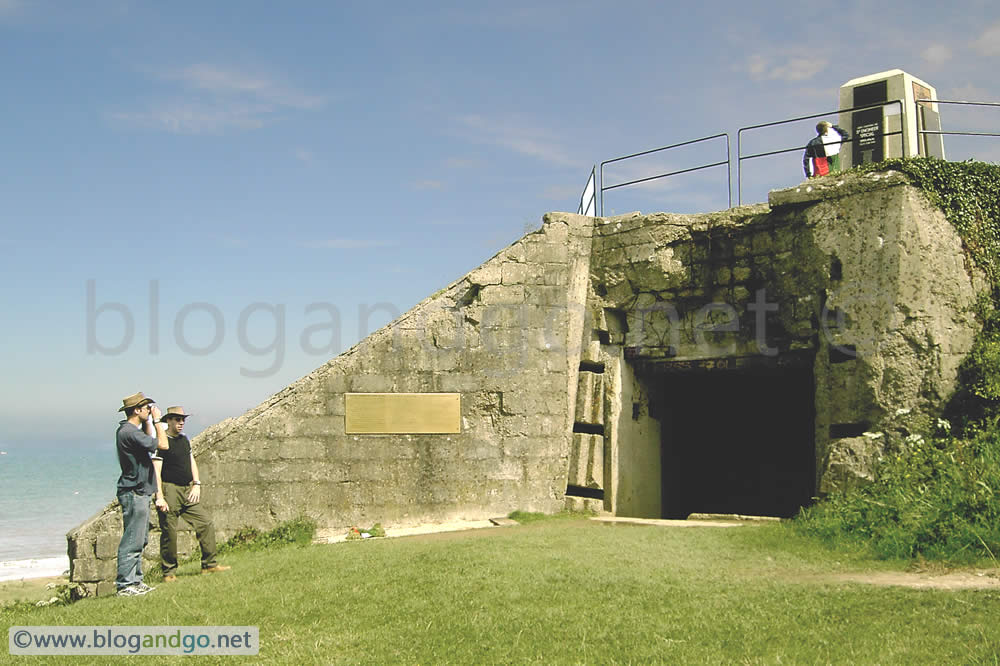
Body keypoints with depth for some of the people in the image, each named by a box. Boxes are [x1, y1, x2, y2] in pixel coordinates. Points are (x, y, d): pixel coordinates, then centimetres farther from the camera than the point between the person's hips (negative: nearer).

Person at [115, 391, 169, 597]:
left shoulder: (130, 430, 13)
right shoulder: (129, 432, -19)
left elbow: (150, 442, 31)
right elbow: (163, 444, -20)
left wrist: (149, 422, 21)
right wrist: (156, 420, -10)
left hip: (140, 492, 11)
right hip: (133, 493, -11)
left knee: (140, 539, 15)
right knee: (132, 540, -7)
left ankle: (135, 581, 21)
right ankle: (125, 584, -3)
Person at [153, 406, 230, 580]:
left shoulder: (184, 439, 15)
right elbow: (157, 471, -14)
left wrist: (197, 484, 6)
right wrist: (160, 496, -21)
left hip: (188, 490, 7)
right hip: (169, 490, -7)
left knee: (206, 524, 3)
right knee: (169, 533, -2)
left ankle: (209, 564, 11)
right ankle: (169, 572, 10)